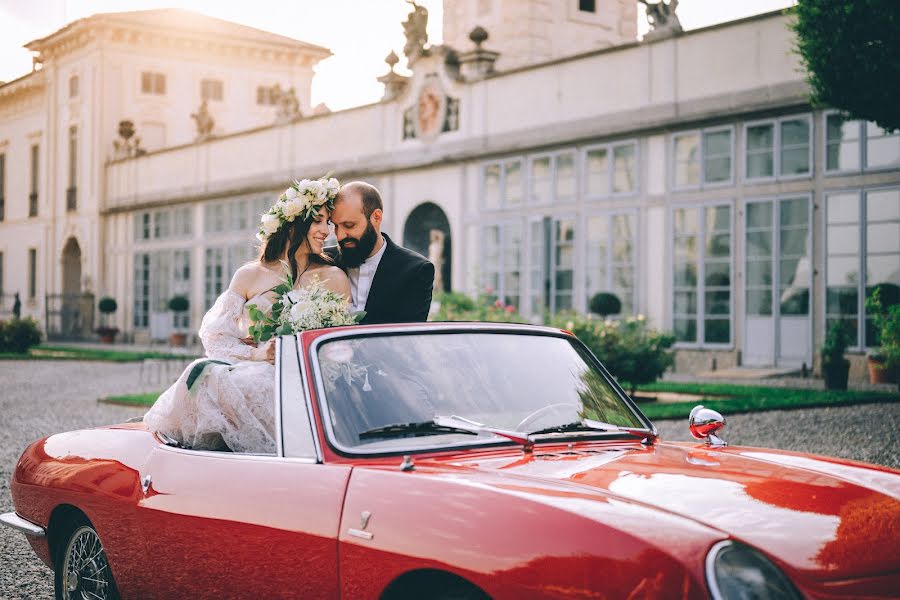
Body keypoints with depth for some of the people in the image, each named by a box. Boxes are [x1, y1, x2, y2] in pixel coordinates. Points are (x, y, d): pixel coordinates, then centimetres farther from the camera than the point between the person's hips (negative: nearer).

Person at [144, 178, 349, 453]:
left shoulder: (333, 278, 8)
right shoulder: (250, 275, 11)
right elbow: (214, 335, 7)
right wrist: (256, 353, -11)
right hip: (249, 368, 3)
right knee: (204, 371, -32)